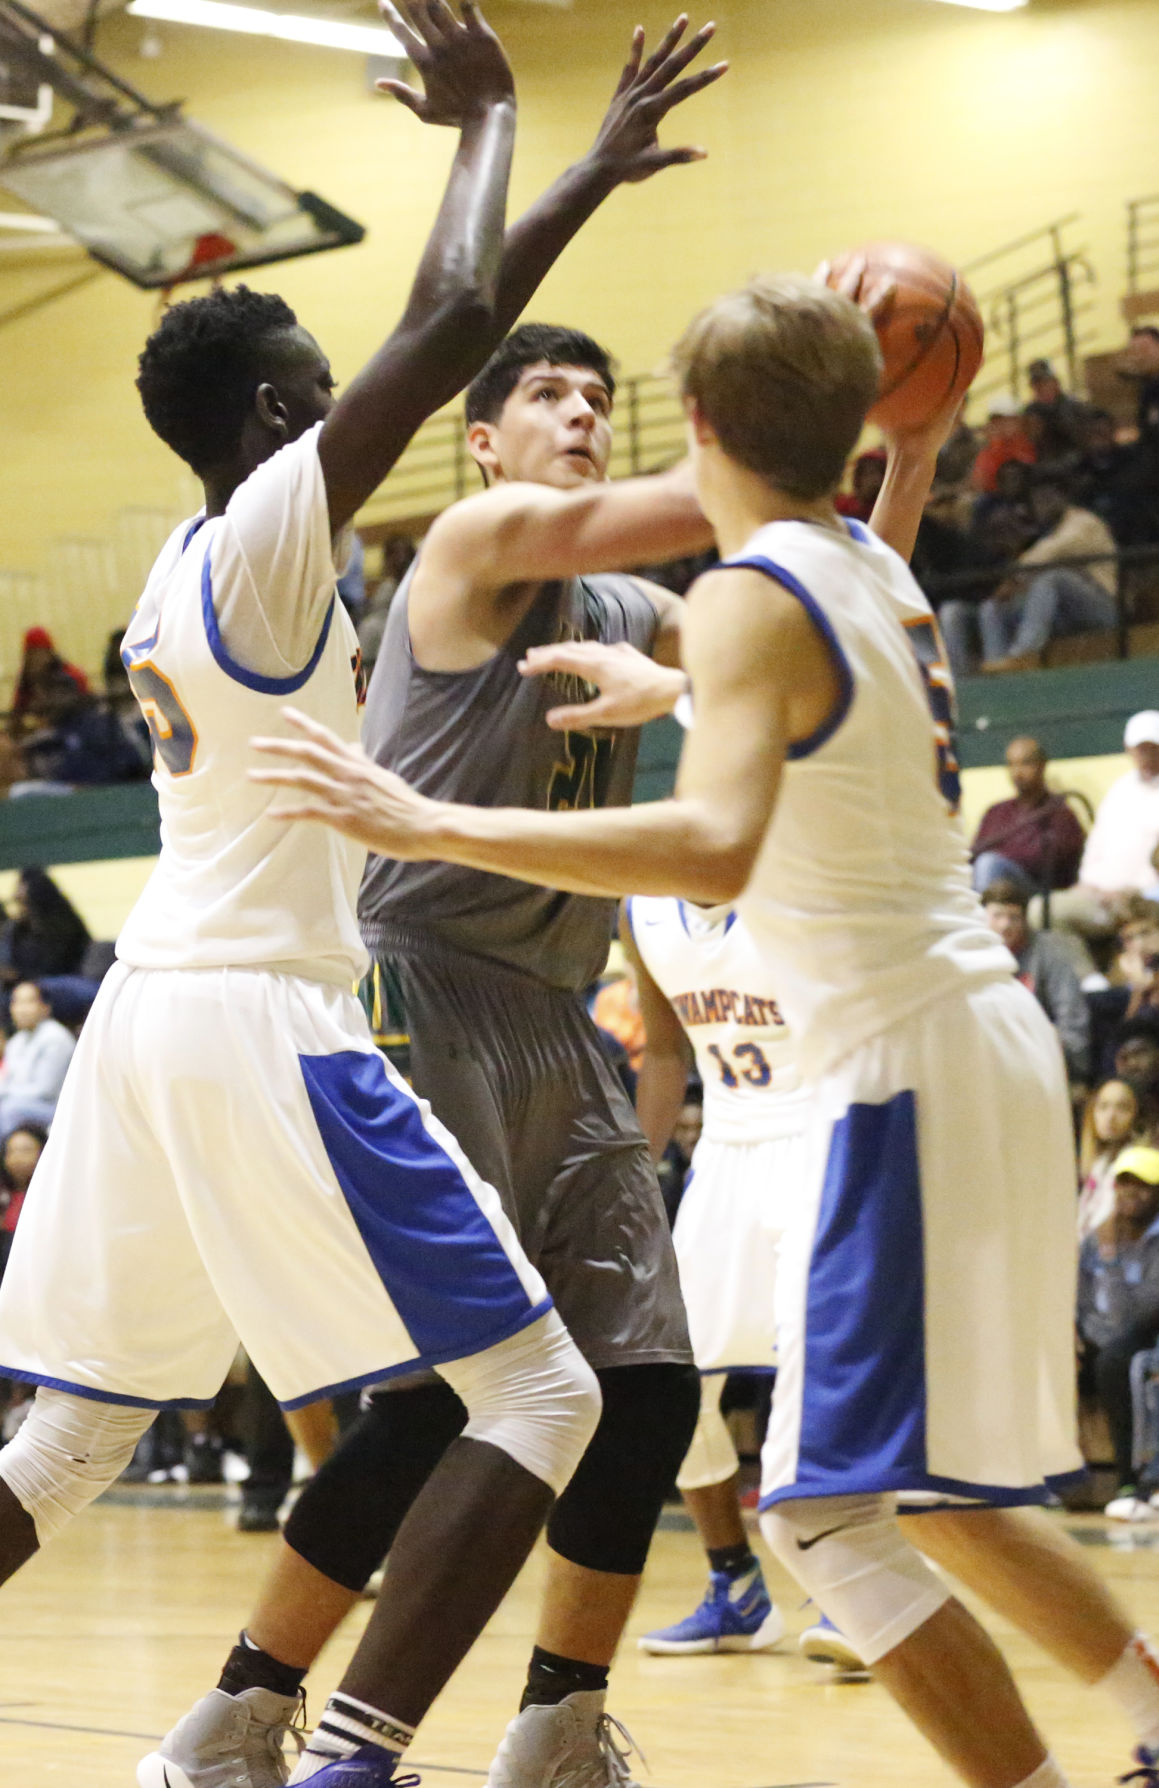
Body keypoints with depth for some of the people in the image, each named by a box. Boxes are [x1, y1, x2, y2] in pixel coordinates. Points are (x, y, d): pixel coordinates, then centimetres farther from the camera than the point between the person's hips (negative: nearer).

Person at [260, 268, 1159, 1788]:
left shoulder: (751, 596, -15)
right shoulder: (876, 570, 11)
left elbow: (716, 849, -31)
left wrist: (425, 825, -30)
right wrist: (675, 693, 34)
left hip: (904, 1071, -9)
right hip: (987, 1046, 9)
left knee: (828, 1508, -8)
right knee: (930, 1481, 20)